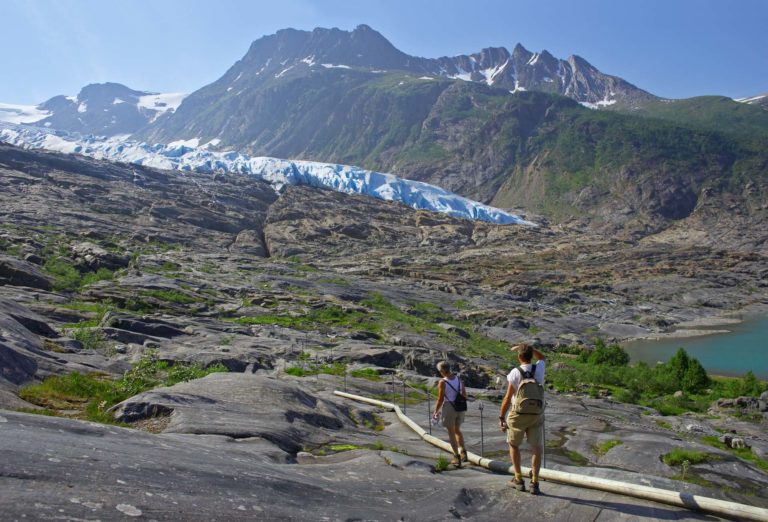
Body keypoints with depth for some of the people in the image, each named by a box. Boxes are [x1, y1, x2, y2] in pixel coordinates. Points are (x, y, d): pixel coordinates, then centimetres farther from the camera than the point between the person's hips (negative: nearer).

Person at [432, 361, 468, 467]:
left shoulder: (442, 382, -16)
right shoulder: (459, 378, 0)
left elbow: (440, 400, -13)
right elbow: (465, 395, 6)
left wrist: (436, 412, 0)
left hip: (449, 408, -5)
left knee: (451, 433, 9)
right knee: (457, 430, 22)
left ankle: (457, 457, 9)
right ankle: (462, 451, 6)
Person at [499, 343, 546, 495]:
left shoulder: (515, 373, -15)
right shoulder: (539, 369, -5)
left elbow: (507, 398, -13)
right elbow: (542, 357, 21)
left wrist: (501, 417, -5)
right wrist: (526, 347, 11)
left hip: (518, 415, -2)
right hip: (537, 415, 2)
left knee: (513, 444, 18)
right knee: (536, 448, 8)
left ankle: (519, 479, 18)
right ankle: (534, 483, 1)